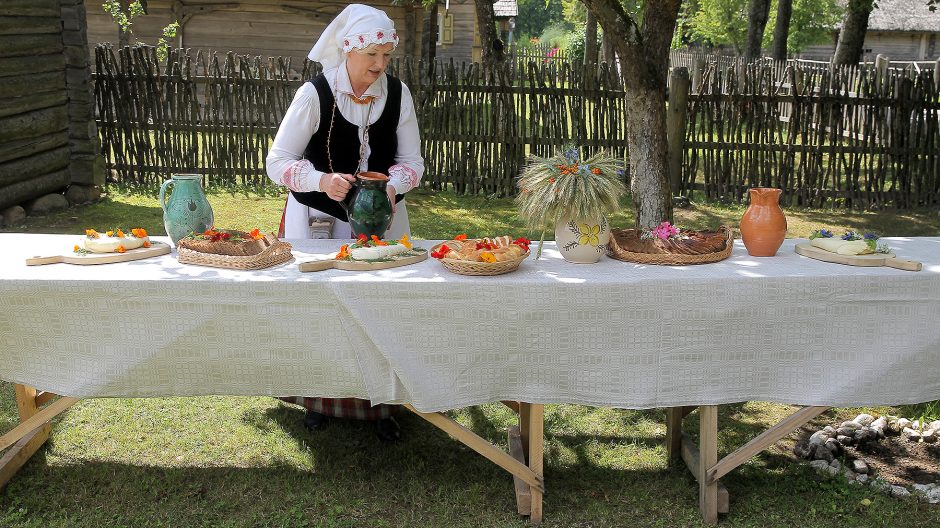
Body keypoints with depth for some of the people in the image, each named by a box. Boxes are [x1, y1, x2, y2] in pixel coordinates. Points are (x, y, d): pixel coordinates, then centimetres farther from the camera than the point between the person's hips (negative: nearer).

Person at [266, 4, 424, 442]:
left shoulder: (397, 93, -5)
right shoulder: (314, 95, -15)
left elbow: (413, 160, 0)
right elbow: (277, 163, -14)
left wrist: (394, 187, -22)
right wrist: (322, 181, -32)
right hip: (319, 219, -2)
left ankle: (380, 403, 16)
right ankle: (319, 399, 24)